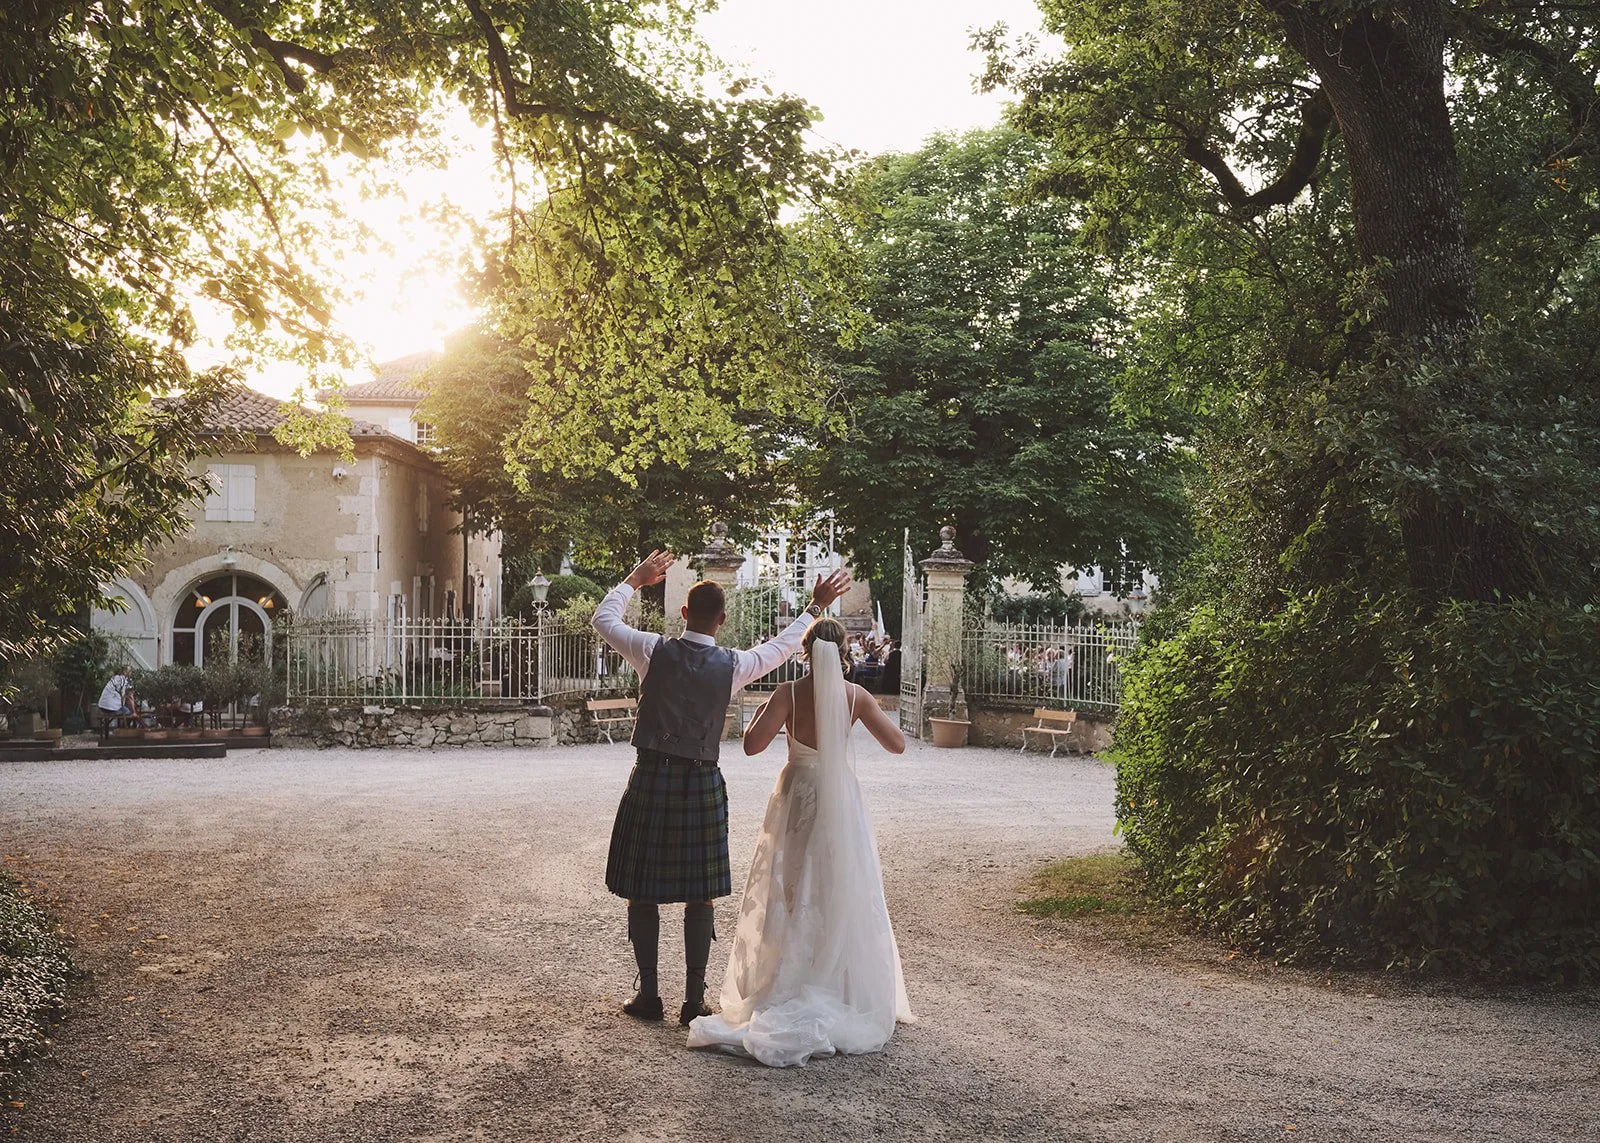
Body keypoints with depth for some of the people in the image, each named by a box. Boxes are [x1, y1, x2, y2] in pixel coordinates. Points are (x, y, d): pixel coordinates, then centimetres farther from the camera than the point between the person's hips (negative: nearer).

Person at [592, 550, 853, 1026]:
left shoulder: (654, 650, -7)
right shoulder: (733, 665, -5)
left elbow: (602, 618, 9)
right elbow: (783, 646, 13)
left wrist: (635, 579, 23)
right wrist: (816, 607, 26)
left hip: (652, 778, 0)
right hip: (702, 783, 1)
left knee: (642, 892, 10)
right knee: (700, 897, 9)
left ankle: (649, 995, 15)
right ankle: (694, 1000, 12)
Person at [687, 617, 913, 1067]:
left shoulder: (789, 693, -13)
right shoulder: (856, 695, -9)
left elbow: (752, 743, -19)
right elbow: (897, 744, -5)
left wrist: (762, 712, 0)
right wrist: (871, 712, 11)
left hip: (798, 797, -1)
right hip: (840, 798, 1)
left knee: (793, 896, 10)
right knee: (843, 896, 11)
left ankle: (789, 994, 12)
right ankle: (846, 993, 17)